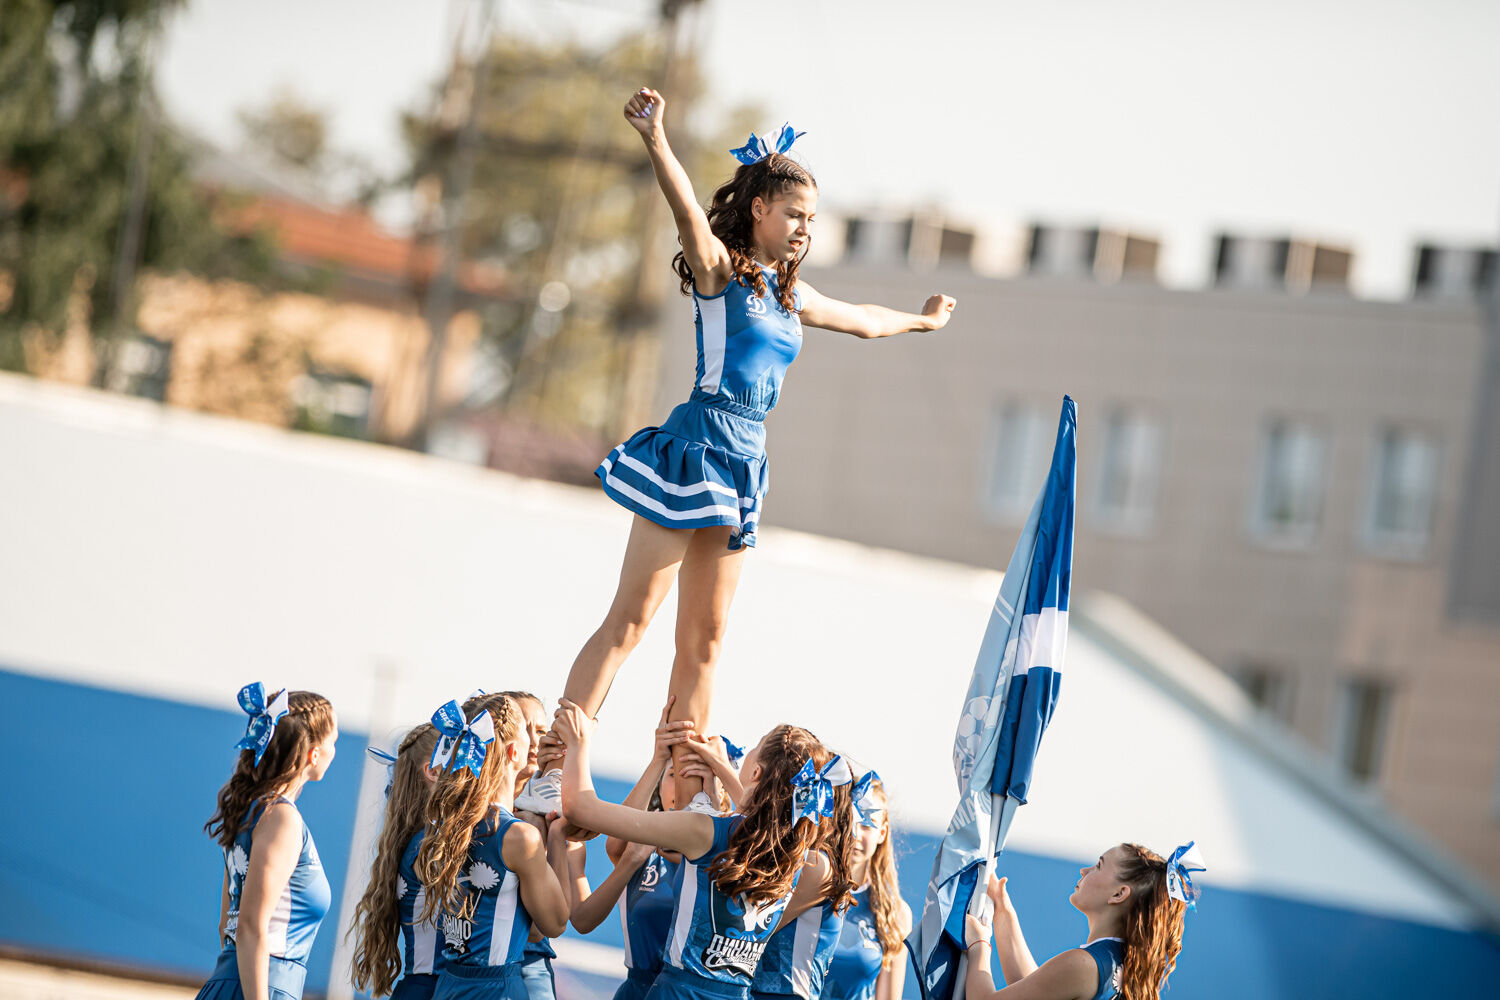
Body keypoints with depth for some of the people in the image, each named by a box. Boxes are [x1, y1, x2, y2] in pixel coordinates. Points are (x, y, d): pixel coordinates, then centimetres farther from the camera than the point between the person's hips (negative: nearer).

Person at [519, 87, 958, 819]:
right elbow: (687, 209, -23)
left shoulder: (789, 296, 19)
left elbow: (863, 320, 39)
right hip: (697, 445, -7)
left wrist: (921, 320, 56)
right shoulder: (718, 269, -3)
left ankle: (682, 794, 9)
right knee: (631, 618, -11)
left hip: (744, 459, 7)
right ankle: (550, 771, -13)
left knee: (705, 639, 7)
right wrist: (655, 140, -41)